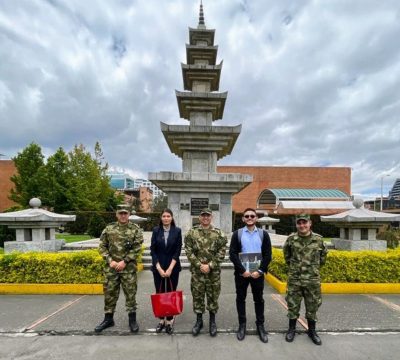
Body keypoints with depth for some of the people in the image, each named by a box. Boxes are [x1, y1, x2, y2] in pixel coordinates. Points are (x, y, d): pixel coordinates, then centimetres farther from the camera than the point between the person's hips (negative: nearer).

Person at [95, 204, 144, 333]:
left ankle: (132, 319, 19)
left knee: (130, 293, 4)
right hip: (111, 267, 3)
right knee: (109, 293, 12)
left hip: (129, 268, -2)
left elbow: (137, 248, -8)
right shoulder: (109, 229, 4)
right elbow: (102, 247, 4)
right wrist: (110, 260, -7)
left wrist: (125, 261, -14)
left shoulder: (135, 229, -3)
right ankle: (108, 319, 29)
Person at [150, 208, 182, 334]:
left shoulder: (177, 231, -3)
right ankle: (161, 320, 23)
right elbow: (153, 250, -2)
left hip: (173, 267, -1)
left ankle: (169, 320, 19)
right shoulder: (156, 230, 0)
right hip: (158, 267, 1)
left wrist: (170, 268, -12)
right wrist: (159, 268, -10)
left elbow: (178, 251, -5)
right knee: (159, 293, 7)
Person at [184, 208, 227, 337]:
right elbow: (189, 251, -5)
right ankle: (199, 320, 30)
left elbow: (221, 252, -5)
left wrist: (210, 265, -13)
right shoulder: (192, 232, -2)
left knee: (213, 296, 12)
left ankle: (212, 321, 31)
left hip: (214, 271, 0)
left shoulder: (219, 233, -2)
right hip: (197, 271, 0)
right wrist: (199, 265, -13)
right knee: (197, 296, 11)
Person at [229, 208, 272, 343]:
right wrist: (243, 270, -14)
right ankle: (242, 325, 27)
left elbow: (268, 255, -2)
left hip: (257, 273, 1)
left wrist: (260, 271, -11)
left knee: (259, 299, 13)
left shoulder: (263, 234, 0)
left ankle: (260, 325, 29)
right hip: (241, 273, 0)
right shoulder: (237, 234, -3)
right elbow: (232, 254, -7)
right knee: (240, 299, 11)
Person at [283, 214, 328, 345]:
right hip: (294, 279, 0)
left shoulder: (318, 239, -5)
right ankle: (292, 329, 28)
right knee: (293, 305, 10)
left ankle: (312, 331, 32)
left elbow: (323, 254, 14)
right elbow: (286, 253, 13)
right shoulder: (291, 239, -6)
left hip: (313, 279, 1)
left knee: (312, 306, 13)